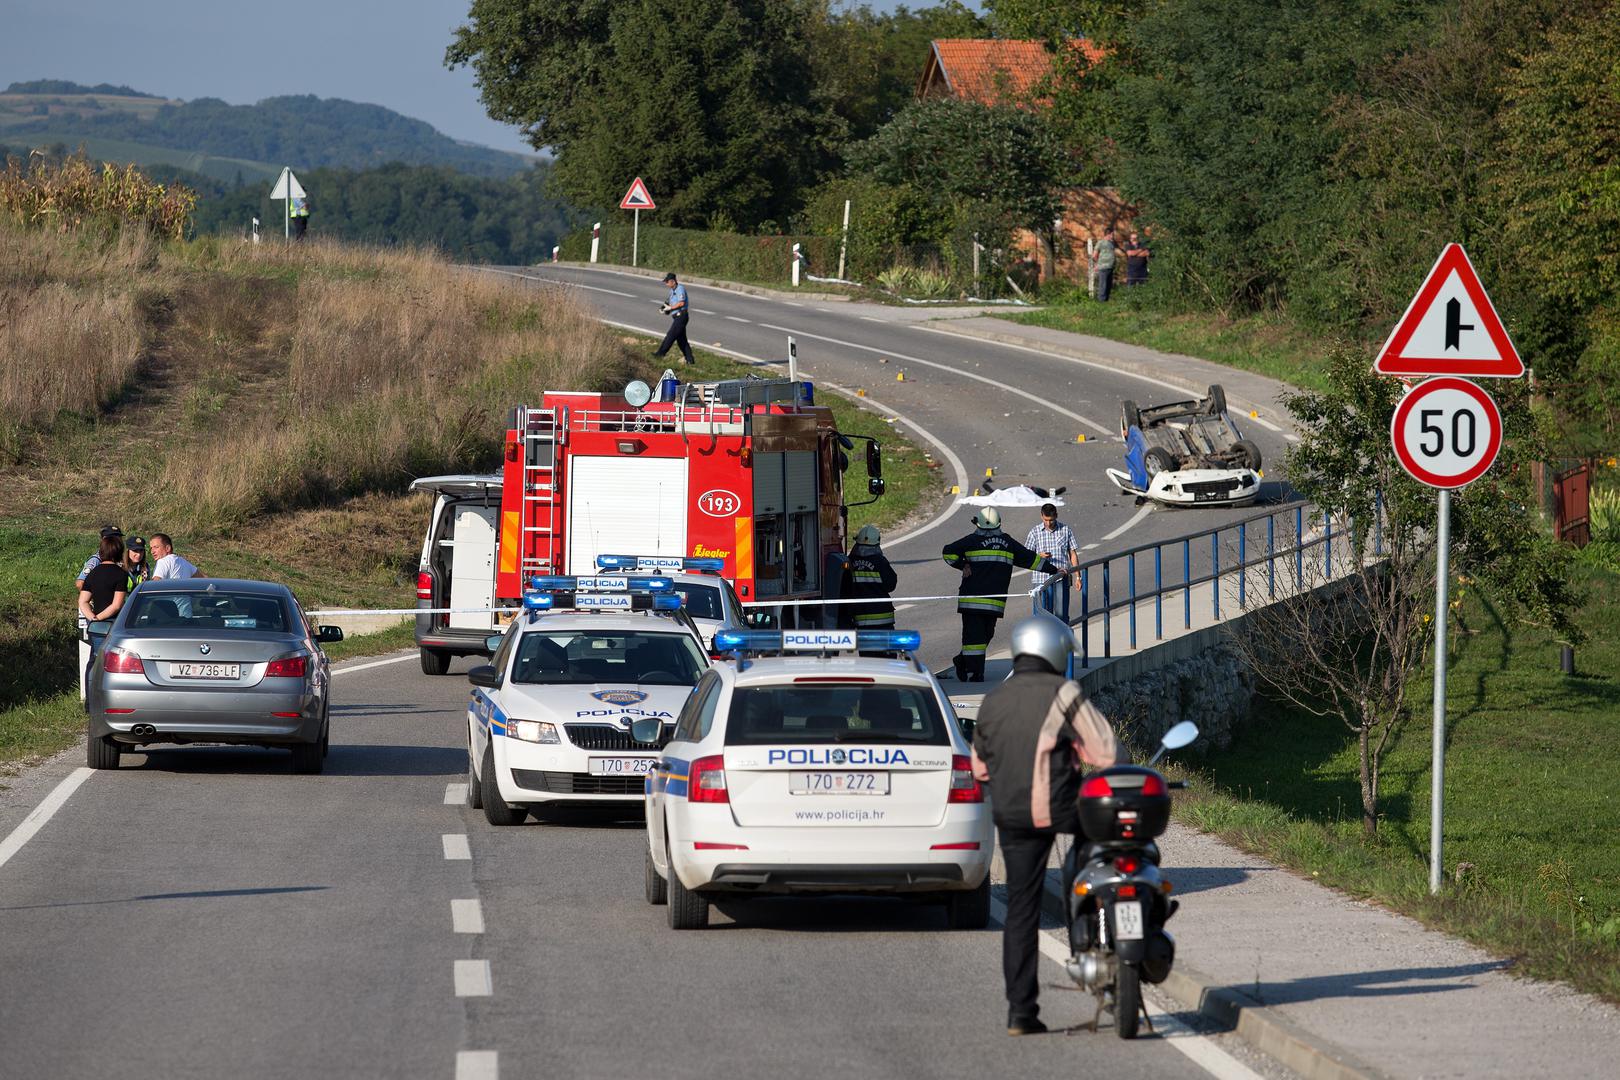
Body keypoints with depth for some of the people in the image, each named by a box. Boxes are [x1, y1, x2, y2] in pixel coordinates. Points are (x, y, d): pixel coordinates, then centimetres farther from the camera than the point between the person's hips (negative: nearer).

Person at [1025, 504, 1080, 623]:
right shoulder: (1035, 532, 3)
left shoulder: (1066, 530, 4)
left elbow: (1073, 554, 8)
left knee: (1062, 615, -1)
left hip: (1062, 579, 0)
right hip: (1042, 580, 0)